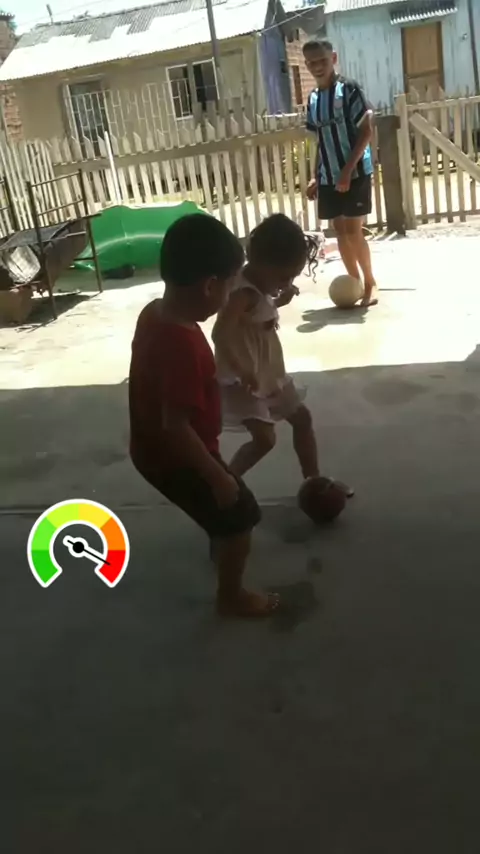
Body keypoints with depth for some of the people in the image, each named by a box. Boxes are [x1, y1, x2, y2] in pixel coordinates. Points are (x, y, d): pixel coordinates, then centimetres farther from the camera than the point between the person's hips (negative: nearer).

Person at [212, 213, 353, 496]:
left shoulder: (261, 287, 3)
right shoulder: (244, 293, -26)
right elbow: (220, 334, -37)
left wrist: (280, 301, 4)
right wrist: (242, 373, -32)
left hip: (269, 372, 10)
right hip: (243, 381, -10)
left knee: (302, 418, 15)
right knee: (265, 438, -16)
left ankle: (313, 480, 29)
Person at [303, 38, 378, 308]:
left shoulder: (349, 89, -8)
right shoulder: (313, 99, 11)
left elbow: (366, 131, -13)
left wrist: (348, 170, -19)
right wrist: (317, 176, 13)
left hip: (355, 172, -6)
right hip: (328, 176, 6)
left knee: (353, 231, -7)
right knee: (341, 231, 7)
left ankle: (371, 283, 8)